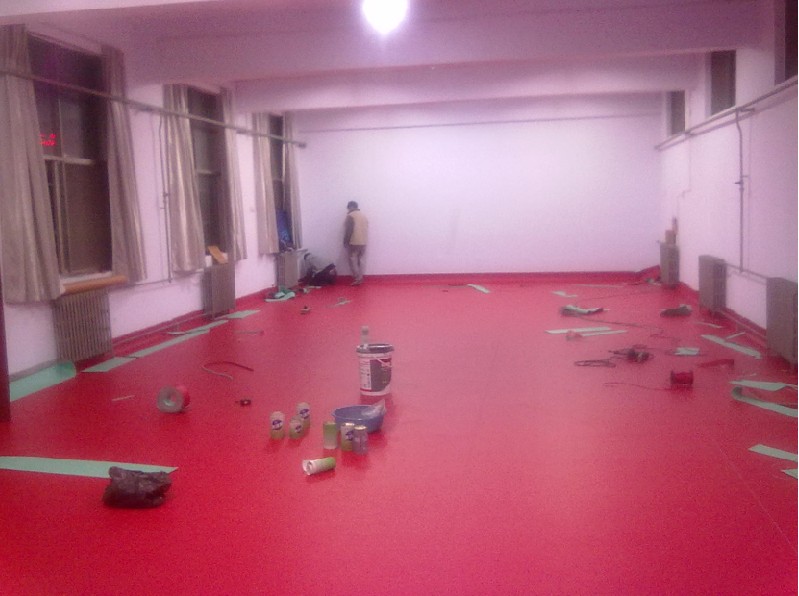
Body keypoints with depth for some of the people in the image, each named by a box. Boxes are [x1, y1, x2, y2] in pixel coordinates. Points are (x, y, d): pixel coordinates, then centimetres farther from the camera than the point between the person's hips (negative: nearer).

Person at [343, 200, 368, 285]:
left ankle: (357, 279, -3)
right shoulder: (364, 216, 13)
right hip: (363, 242, 7)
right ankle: (360, 278, 13)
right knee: (360, 260, 12)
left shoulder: (350, 216, -10)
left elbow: (348, 230, -16)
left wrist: (345, 241, -10)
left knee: (353, 261, -1)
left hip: (353, 243, -7)